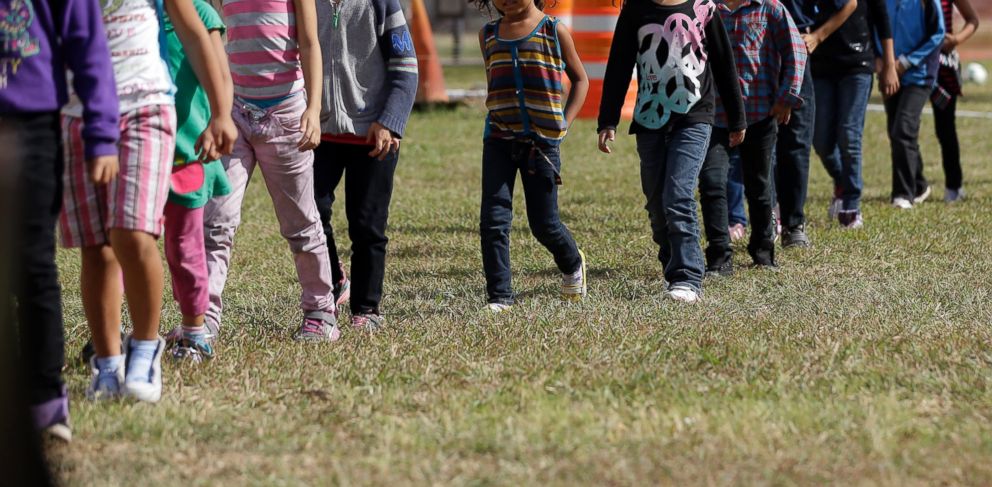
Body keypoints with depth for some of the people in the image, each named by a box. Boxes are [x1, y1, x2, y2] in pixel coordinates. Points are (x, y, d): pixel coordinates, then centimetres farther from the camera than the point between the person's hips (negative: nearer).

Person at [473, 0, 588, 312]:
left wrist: (565, 123, 0)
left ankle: (573, 265, 36)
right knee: (493, 219, -10)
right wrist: (498, 117, 9)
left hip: (542, 142, -2)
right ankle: (499, 297, -4)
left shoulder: (553, 31, 0)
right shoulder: (488, 35, 9)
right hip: (499, 139, 2)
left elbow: (580, 79, 10)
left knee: (544, 224, 5)